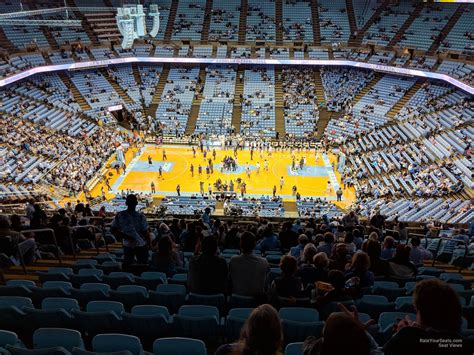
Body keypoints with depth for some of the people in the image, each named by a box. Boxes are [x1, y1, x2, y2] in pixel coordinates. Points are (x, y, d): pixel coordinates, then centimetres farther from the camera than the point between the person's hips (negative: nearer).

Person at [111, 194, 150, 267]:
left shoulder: (119, 215, -11)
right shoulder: (141, 217, -21)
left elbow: (113, 230, -8)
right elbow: (145, 232, -17)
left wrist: (125, 236, -6)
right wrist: (149, 242, 0)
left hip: (127, 245, 3)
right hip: (141, 245, -3)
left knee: (126, 265, 18)